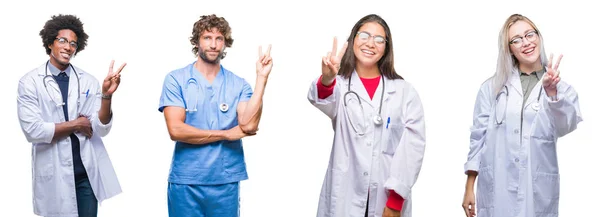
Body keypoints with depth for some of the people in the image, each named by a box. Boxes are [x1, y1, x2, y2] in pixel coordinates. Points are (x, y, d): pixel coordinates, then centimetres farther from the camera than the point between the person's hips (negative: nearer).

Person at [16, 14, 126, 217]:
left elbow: (101, 129, -5)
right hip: (53, 174, -2)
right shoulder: (30, 82, -4)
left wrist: (107, 94, -19)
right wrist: (75, 125, -7)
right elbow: (33, 131, -14)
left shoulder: (88, 81, 2)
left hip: (88, 171, 2)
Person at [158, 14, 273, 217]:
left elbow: (248, 125, -13)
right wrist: (226, 134, -9)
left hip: (226, 182, 2)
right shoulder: (176, 79, -3)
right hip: (185, 182, -2)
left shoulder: (239, 84, 3)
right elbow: (176, 130, -13)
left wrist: (261, 77, -14)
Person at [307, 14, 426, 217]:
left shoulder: (405, 92, 5)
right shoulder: (341, 85, 3)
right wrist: (326, 79, -43)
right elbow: (322, 99, -20)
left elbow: (413, 144, -3)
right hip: (344, 198, 0)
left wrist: (396, 201, -12)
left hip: (388, 200, 1)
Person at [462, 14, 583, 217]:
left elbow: (566, 125, -15)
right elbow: (478, 137, 5)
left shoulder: (562, 88, 4)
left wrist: (552, 92, -33)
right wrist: (469, 187, 2)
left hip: (539, 192, 0)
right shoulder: (491, 88, 6)